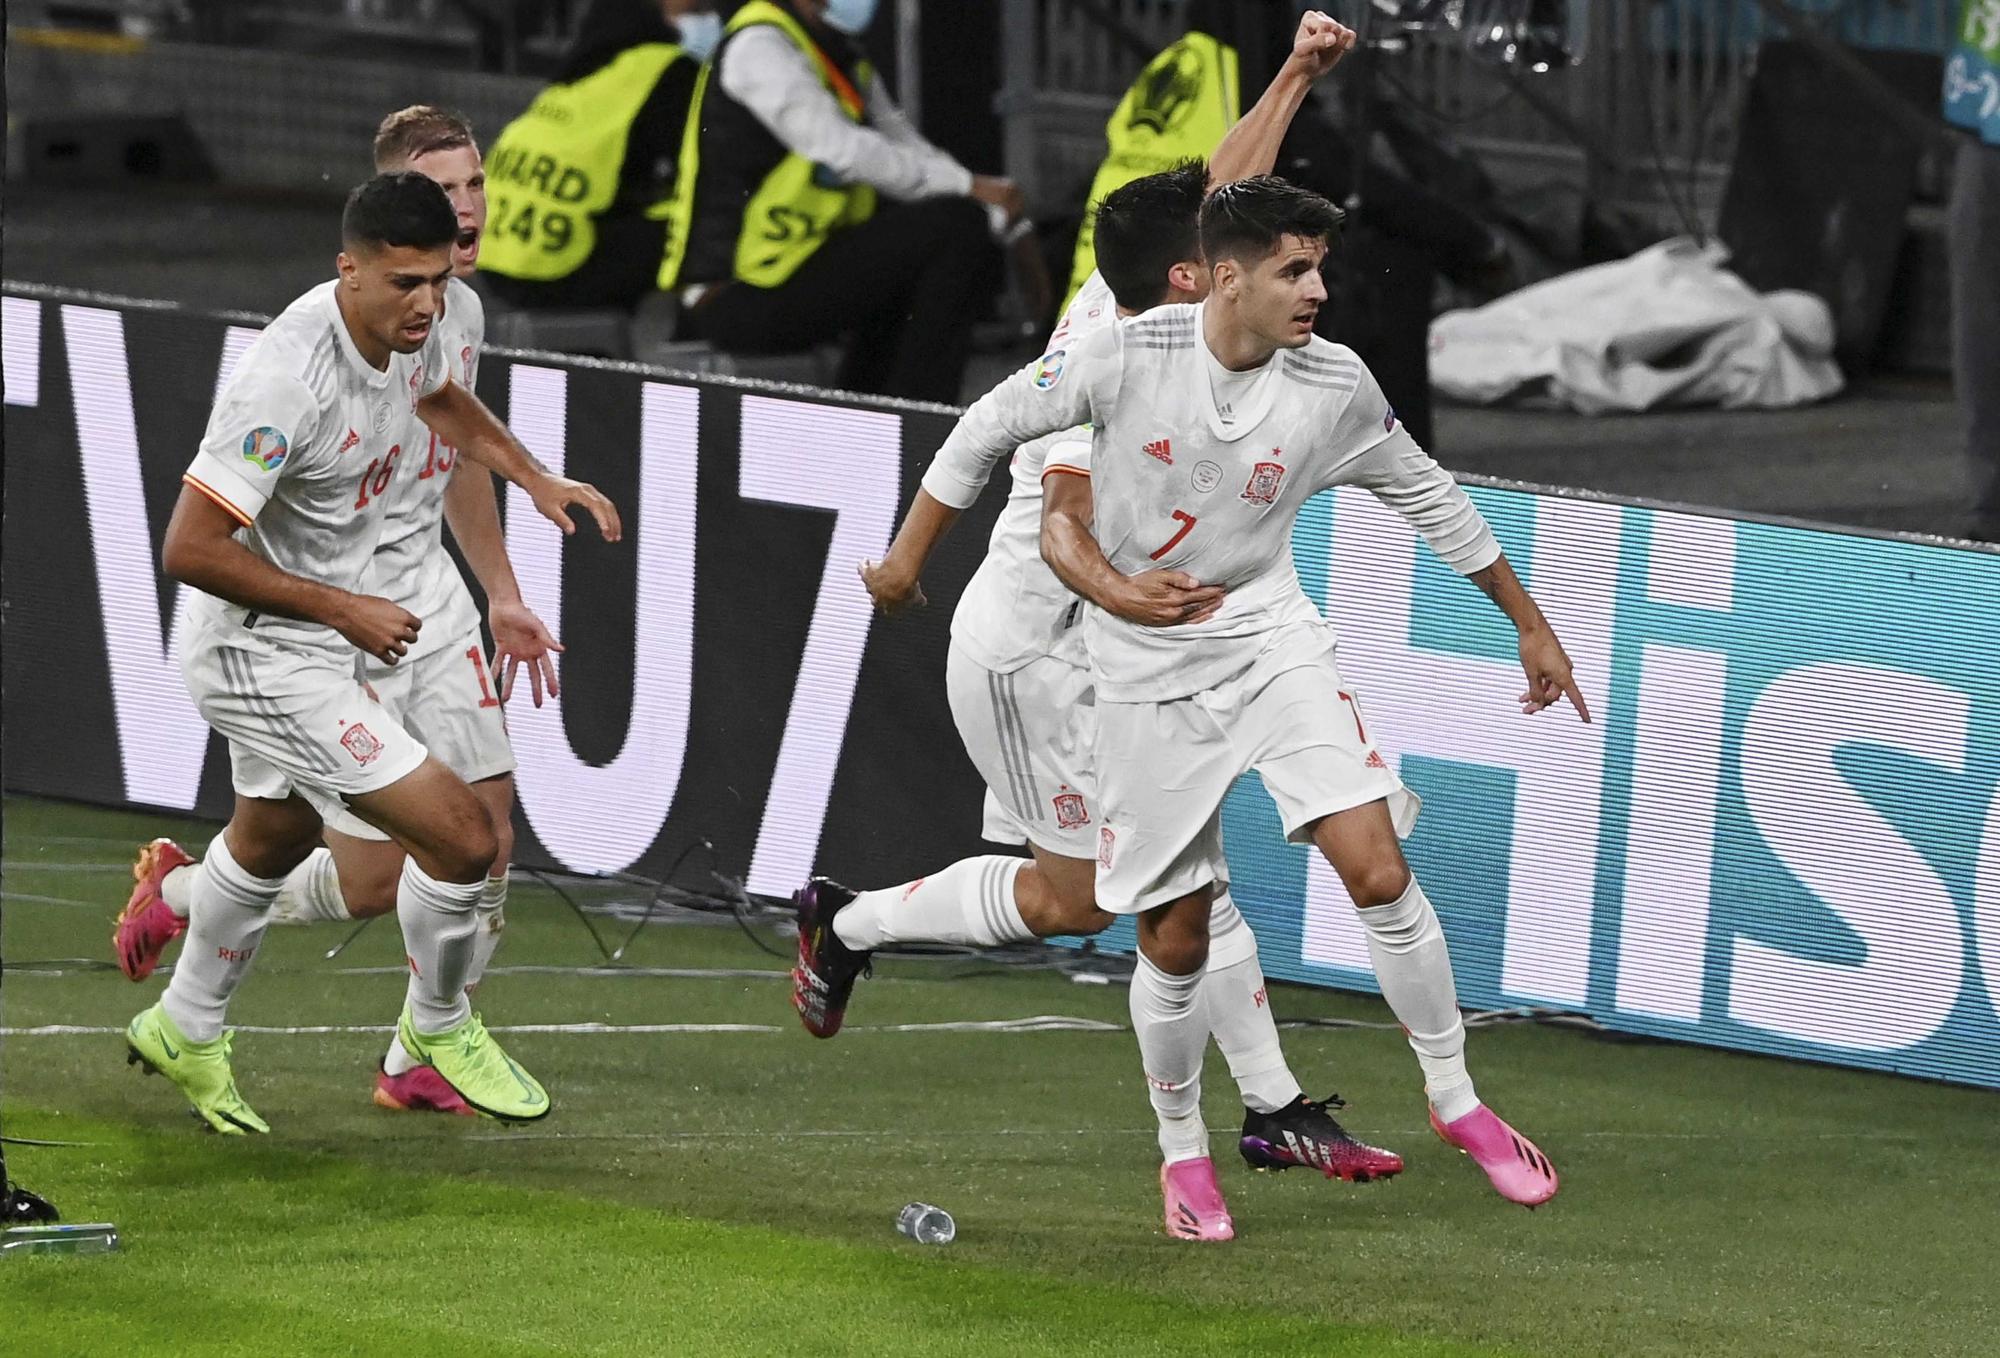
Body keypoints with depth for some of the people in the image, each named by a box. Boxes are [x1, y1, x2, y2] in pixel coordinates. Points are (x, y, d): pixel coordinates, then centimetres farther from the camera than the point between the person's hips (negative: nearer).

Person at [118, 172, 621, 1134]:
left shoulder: (407, 327, -6)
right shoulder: (291, 379, -33)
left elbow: (442, 400, 21)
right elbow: (189, 549, -31)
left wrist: (536, 478, 6)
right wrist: (344, 610, -24)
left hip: (311, 642, 10)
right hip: (258, 650, -10)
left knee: (274, 837, 32)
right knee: (463, 837, -12)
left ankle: (185, 1031, 54)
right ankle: (438, 1026, 15)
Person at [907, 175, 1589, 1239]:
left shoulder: (1334, 387, -8)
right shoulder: (1127, 357, -17)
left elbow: (1426, 494, 8)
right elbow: (986, 431, -3)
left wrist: (1530, 624, 15)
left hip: (1272, 641, 2)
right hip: (1148, 673, -2)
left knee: (1379, 875, -14)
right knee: (1174, 944, 2)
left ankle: (1454, 1100, 5)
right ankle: (1182, 1149, 26)